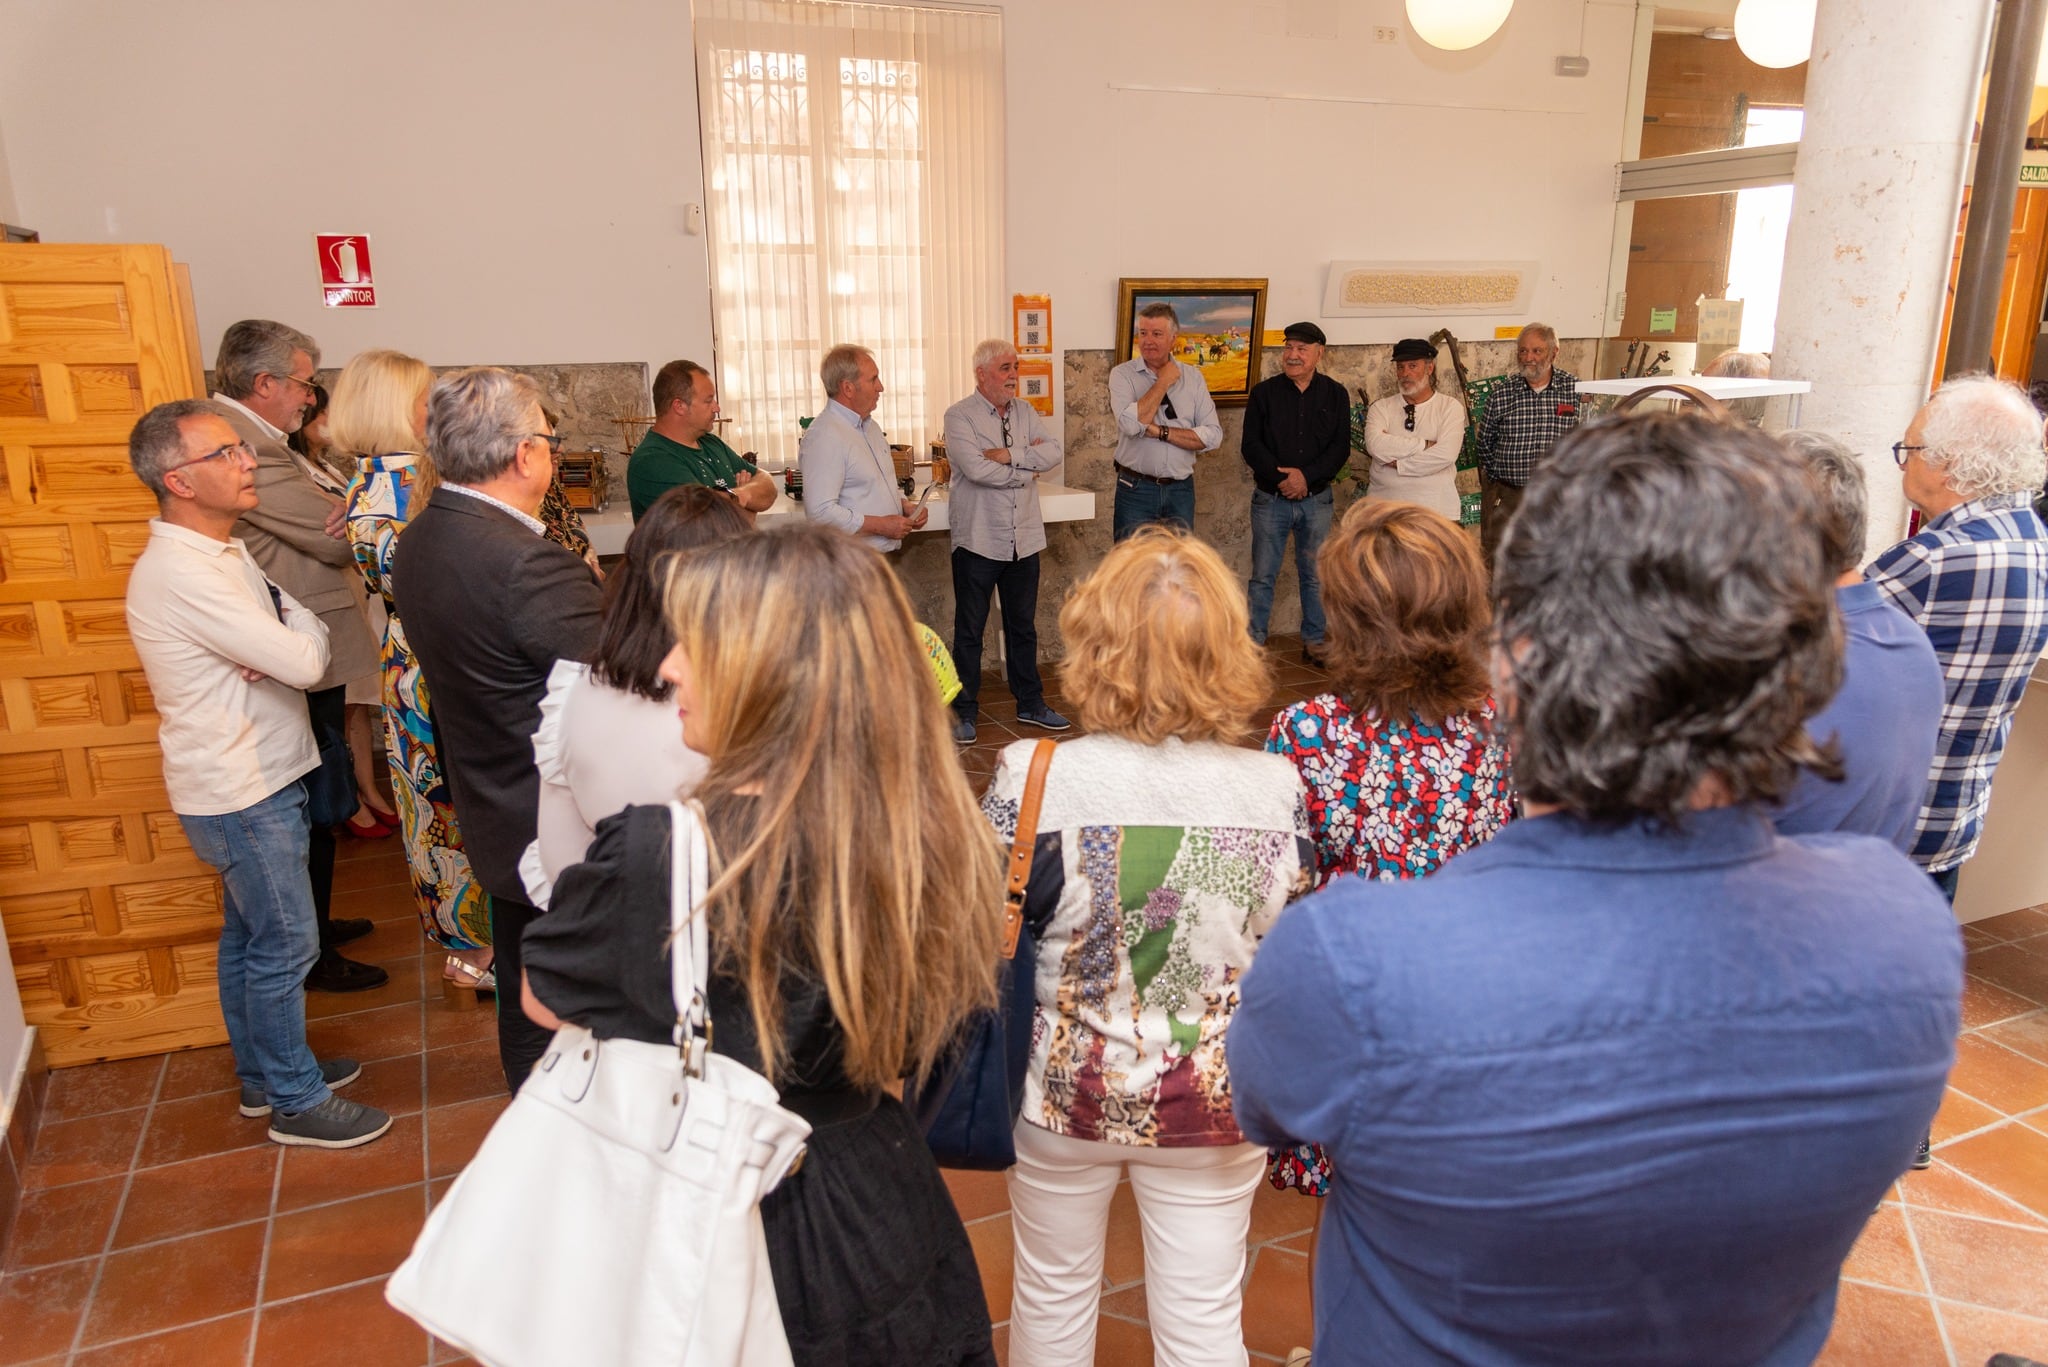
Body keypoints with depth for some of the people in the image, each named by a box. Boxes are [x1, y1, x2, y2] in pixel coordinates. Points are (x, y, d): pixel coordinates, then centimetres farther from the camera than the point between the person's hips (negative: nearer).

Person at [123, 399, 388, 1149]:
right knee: (285, 945, 2)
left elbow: (299, 631, 5)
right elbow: (306, 659, -27)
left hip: (251, 781, 10)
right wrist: (296, 628, -4)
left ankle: (262, 1072, 37)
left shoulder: (219, 552, 8)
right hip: (241, 794, -10)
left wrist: (278, 646, -18)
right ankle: (296, 1102, 17)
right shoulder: (183, 574, -25)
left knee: (247, 935, 21)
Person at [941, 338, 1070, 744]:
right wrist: (1028, 465, -11)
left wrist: (1008, 455, -18)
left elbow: (1054, 452, -5)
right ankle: (963, 711, 15)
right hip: (978, 541, -5)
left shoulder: (1024, 412, 10)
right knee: (969, 631, 4)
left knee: (1023, 626, 16)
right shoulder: (960, 416, -8)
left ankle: (1030, 704, 28)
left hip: (1023, 540, 5)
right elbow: (975, 468, -23)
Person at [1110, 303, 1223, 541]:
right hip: (1136, 489, -2)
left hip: (1181, 489, 3)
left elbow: (1213, 437, -4)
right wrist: (1164, 382, -10)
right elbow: (1131, 423, -20)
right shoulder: (1123, 374, -2)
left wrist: (1160, 431, -13)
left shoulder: (1193, 377, 5)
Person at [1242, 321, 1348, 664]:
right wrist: (1281, 478, -16)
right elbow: (1251, 445, -4)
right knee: (1263, 575, 1)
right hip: (1270, 498, -1)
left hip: (1316, 499, 1)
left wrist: (1306, 476, -15)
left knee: (1314, 575, 8)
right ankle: (1253, 643, 8)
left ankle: (1314, 642, 18)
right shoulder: (1264, 392, 2)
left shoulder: (1335, 395, 5)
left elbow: (1341, 448, -1)